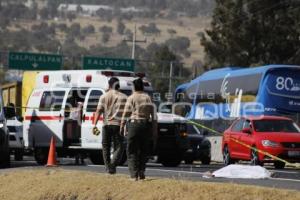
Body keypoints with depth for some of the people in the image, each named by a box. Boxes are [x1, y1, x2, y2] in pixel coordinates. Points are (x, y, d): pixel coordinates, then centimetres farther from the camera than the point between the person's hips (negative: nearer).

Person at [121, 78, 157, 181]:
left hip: (134, 124, -3)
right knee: (143, 151, 13)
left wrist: (122, 126, 1)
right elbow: (153, 113, 4)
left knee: (132, 152, 0)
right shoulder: (148, 98, 8)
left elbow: (126, 114, -6)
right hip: (146, 125, 3)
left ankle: (134, 174, -9)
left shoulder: (131, 98, -3)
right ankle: (141, 172, 8)